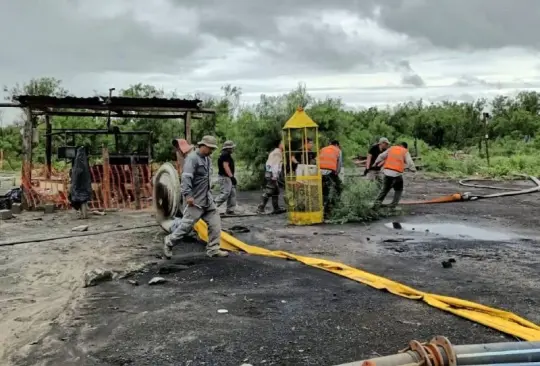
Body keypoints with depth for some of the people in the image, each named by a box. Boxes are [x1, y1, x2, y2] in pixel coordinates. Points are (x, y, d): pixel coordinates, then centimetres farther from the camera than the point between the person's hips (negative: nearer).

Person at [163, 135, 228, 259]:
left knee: (215, 223, 6)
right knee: (187, 224, -5)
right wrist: (188, 195, -32)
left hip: (207, 199, 9)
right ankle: (169, 243, 14)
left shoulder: (207, 159, 13)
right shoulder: (192, 158, -16)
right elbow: (186, 177, -26)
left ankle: (213, 249, 12)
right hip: (195, 199, -9)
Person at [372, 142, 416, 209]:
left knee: (384, 188, 18)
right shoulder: (405, 152, 7)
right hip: (397, 173, -3)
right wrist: (413, 169, 14)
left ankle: (377, 203, 5)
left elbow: (381, 156, 21)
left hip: (387, 171, 3)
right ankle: (393, 205, 7)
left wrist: (376, 163, 36)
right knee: (398, 190, 17)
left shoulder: (391, 148, 16)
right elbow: (410, 163, -3)